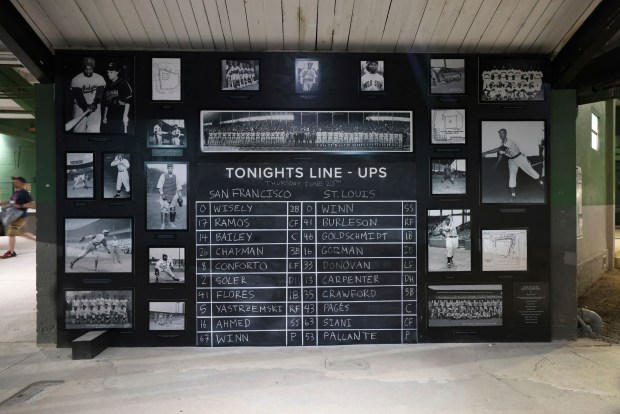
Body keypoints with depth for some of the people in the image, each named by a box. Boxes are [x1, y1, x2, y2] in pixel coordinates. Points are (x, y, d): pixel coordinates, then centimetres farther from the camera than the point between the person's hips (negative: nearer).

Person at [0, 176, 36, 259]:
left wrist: (20, 206, -24)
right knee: (22, 233, 15)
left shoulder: (24, 192, -14)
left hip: (20, 216, -9)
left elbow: (32, 203, -19)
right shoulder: (16, 192, 14)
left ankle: (11, 252, 3)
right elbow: (10, 201, 25)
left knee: (11, 233, -6)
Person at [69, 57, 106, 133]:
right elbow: (78, 96, -12)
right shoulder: (76, 80, -5)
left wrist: (94, 104, -26)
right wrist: (86, 107, -27)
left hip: (95, 109, 1)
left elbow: (99, 95, -8)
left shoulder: (100, 79, -1)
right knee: (78, 130, -1)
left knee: (94, 130, -2)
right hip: (80, 108, -1)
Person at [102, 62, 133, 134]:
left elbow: (128, 101, -9)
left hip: (120, 117, -6)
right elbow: (106, 103, 23)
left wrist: (125, 115, -15)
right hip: (110, 117, 6)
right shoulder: (108, 86, 18)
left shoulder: (123, 83, -2)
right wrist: (104, 116, 18)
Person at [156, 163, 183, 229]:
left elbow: (178, 187, 8)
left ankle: (171, 223, 17)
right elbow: (160, 187, -5)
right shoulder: (163, 176, -3)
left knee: (173, 210, 2)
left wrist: (180, 197, 5)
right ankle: (163, 225, -3)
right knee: (164, 210, -9)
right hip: (164, 196, -3)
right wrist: (162, 194, -16)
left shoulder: (175, 177, 6)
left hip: (173, 196, 3)